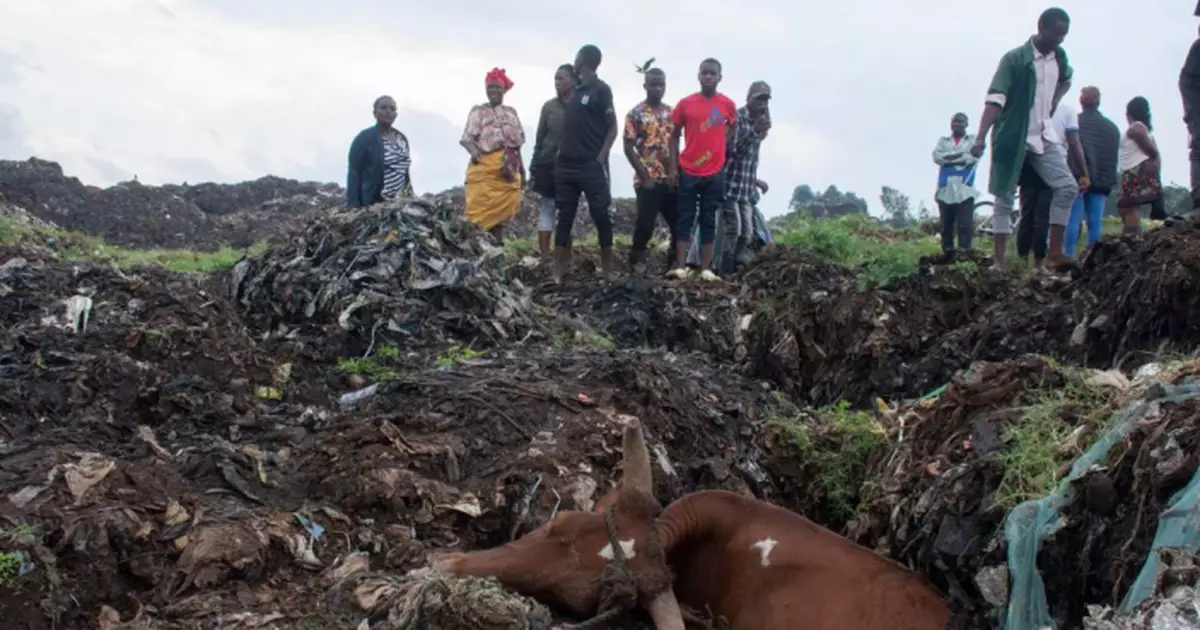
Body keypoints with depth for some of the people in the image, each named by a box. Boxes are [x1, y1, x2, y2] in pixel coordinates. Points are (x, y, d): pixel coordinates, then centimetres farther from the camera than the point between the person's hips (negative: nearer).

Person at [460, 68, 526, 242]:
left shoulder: (511, 112, 18)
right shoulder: (478, 111, 6)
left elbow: (518, 144, 20)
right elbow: (467, 139, -4)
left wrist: (522, 171, 17)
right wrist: (474, 151, -26)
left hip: (508, 170, 4)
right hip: (484, 167, -4)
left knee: (500, 214, 5)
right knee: (480, 213, -9)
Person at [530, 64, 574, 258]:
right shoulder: (549, 106, 5)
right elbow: (539, 140, 7)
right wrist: (533, 170, 4)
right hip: (548, 165, 2)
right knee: (546, 209, 1)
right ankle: (545, 258, 2)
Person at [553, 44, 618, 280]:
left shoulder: (601, 89, -4)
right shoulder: (575, 89, 15)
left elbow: (612, 128, -6)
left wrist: (600, 158, -14)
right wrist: (561, 151, 8)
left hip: (592, 166, -7)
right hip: (566, 165, 7)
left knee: (601, 217, -2)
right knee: (564, 218, 4)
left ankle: (608, 273, 6)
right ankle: (557, 274, 5)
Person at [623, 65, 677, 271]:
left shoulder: (672, 113, 12)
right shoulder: (636, 113, -3)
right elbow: (628, 148, -5)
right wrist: (645, 176, -10)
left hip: (671, 180, 5)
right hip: (648, 181, -5)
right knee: (645, 226, -7)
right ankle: (637, 265, 5)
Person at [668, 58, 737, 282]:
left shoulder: (728, 105, 0)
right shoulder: (685, 103, 0)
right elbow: (674, 136, 6)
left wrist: (719, 152, 8)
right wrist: (673, 167, -1)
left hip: (715, 172, 0)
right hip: (688, 171, 0)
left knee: (708, 221, 4)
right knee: (685, 219, 0)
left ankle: (706, 269, 6)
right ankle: (680, 267, -2)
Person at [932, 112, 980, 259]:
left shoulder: (973, 139, 13)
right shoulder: (943, 140, 18)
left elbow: (974, 156, -6)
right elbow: (937, 157, -1)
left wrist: (949, 158, -6)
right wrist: (961, 156, -9)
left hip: (965, 188, -2)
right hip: (946, 188, 2)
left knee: (965, 224, -11)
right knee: (946, 225, 3)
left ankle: (964, 254, -12)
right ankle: (947, 256, 8)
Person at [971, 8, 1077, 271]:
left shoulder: (1060, 58, 5)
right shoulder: (1014, 59, -14)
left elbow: (1066, 80, 30)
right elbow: (995, 100, -22)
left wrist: (1055, 101, 14)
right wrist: (981, 138, -31)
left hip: (1043, 135, 6)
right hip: (1012, 137, -6)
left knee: (1068, 186, -4)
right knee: (1004, 198, -1)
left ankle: (1054, 253, 1)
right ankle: (999, 261, 2)